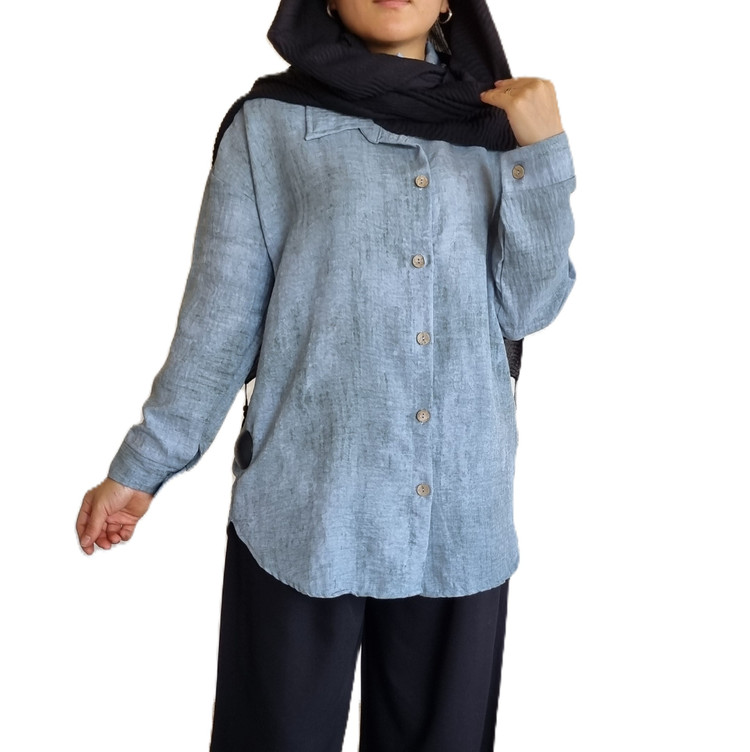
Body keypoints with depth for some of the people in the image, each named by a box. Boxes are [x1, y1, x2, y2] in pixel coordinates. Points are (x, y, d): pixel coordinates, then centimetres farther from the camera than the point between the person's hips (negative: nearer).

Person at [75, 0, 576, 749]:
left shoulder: (493, 128, 7)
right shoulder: (269, 125, -1)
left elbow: (527, 308, 1)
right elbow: (220, 316, 1)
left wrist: (541, 152, -7)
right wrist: (140, 468, 2)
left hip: (461, 510, 3)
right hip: (308, 503, -2)